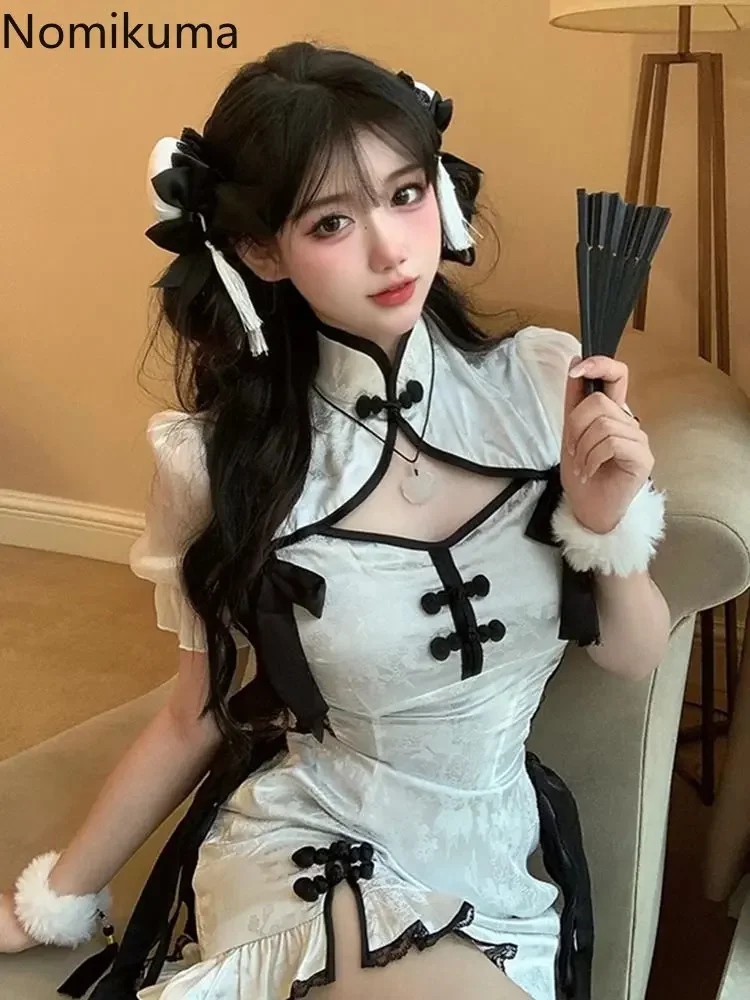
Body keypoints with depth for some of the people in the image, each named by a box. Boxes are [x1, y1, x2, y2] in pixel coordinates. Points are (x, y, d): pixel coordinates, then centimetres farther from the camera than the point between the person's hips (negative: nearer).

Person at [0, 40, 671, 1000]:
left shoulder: (545, 384, -11)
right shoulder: (227, 457, -15)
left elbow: (635, 656, 0)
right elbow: (199, 718, -1)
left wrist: (608, 525, -20)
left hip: (501, 866, 3)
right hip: (303, 852, -3)